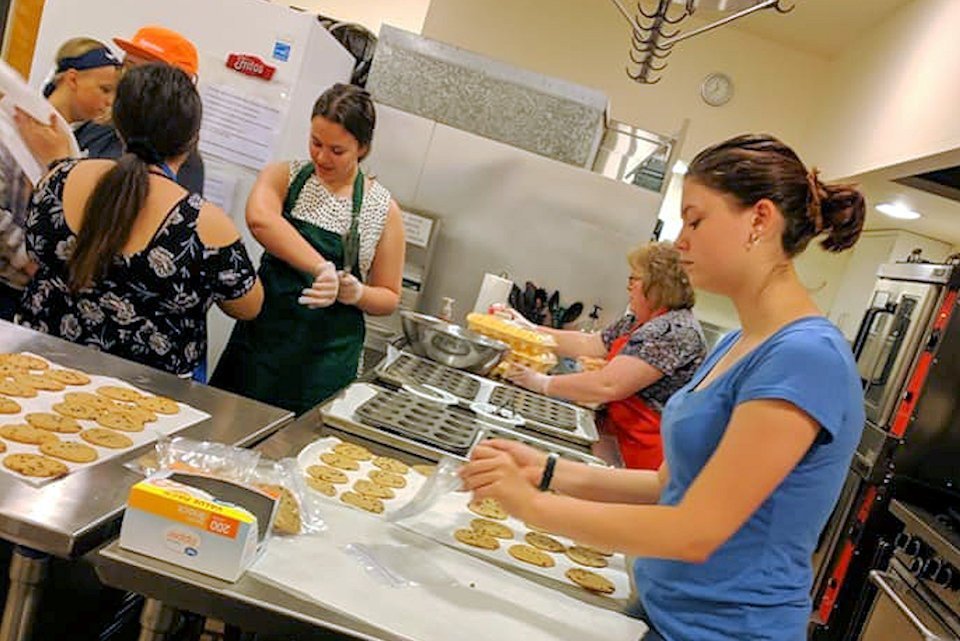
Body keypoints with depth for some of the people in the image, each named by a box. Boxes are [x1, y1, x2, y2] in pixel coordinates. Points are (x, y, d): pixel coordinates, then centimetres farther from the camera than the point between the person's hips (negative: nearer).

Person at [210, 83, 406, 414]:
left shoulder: (382, 210, 1)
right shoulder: (285, 176, 2)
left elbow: (389, 298, 6)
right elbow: (259, 219, -22)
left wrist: (354, 292, -14)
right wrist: (322, 269, -29)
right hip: (262, 337, 1)